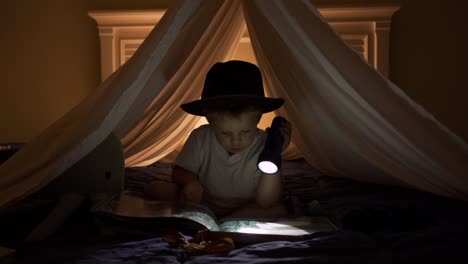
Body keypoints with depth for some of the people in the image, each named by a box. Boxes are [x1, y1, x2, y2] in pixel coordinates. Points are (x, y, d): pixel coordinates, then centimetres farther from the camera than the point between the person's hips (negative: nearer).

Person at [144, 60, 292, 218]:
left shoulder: (264, 146, -22)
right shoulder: (201, 138, -16)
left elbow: (265, 203, -25)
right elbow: (179, 171, -2)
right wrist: (190, 182, -27)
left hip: (245, 210, 0)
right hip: (202, 206, 1)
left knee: (279, 210, -30)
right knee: (154, 189, -15)